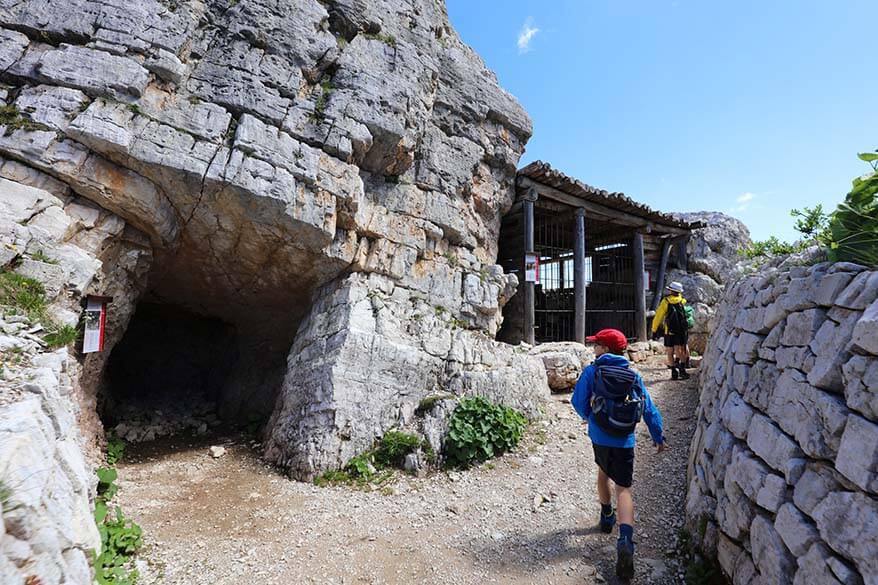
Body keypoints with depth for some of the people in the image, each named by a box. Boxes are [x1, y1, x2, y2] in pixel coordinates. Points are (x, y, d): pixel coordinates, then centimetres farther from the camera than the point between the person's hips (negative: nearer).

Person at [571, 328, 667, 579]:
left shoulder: (591, 372, -6)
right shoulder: (633, 376, 3)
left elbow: (578, 401, -7)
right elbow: (649, 409, 6)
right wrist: (659, 437, 17)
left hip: (599, 437, -1)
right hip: (625, 442, 1)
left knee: (603, 472, 27)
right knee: (623, 488, 3)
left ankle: (607, 518, 42)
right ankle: (625, 540, -17)